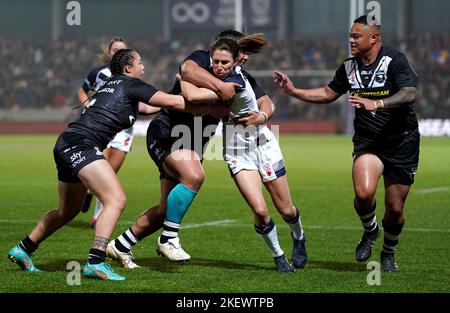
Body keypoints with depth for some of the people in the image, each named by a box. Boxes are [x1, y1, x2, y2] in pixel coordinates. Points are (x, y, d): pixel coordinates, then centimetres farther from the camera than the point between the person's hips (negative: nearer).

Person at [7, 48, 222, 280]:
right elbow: (172, 102, -3)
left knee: (68, 210, 23)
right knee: (116, 200, -16)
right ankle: (95, 263, -25)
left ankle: (22, 250, 32)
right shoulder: (130, 85, 0)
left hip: (65, 146, 10)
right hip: (81, 145, -10)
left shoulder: (111, 85, 25)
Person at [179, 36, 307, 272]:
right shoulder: (219, 75, -9)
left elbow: (192, 96, -35)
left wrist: (183, 76, -19)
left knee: (286, 210, 7)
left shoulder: (235, 84, -29)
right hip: (237, 153, 4)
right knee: (259, 210, -15)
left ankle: (299, 238, 41)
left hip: (263, 146, -4)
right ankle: (278, 256, 7)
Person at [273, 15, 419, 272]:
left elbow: (410, 94, -28)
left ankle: (389, 254, 31)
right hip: (367, 142, 3)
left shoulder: (395, 61, -14)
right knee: (364, 193, -25)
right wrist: (293, 91, 11)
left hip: (402, 142, -3)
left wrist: (376, 103, -40)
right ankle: (370, 231, 8)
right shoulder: (349, 67, 4)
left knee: (395, 209, 3)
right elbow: (328, 94, 19)